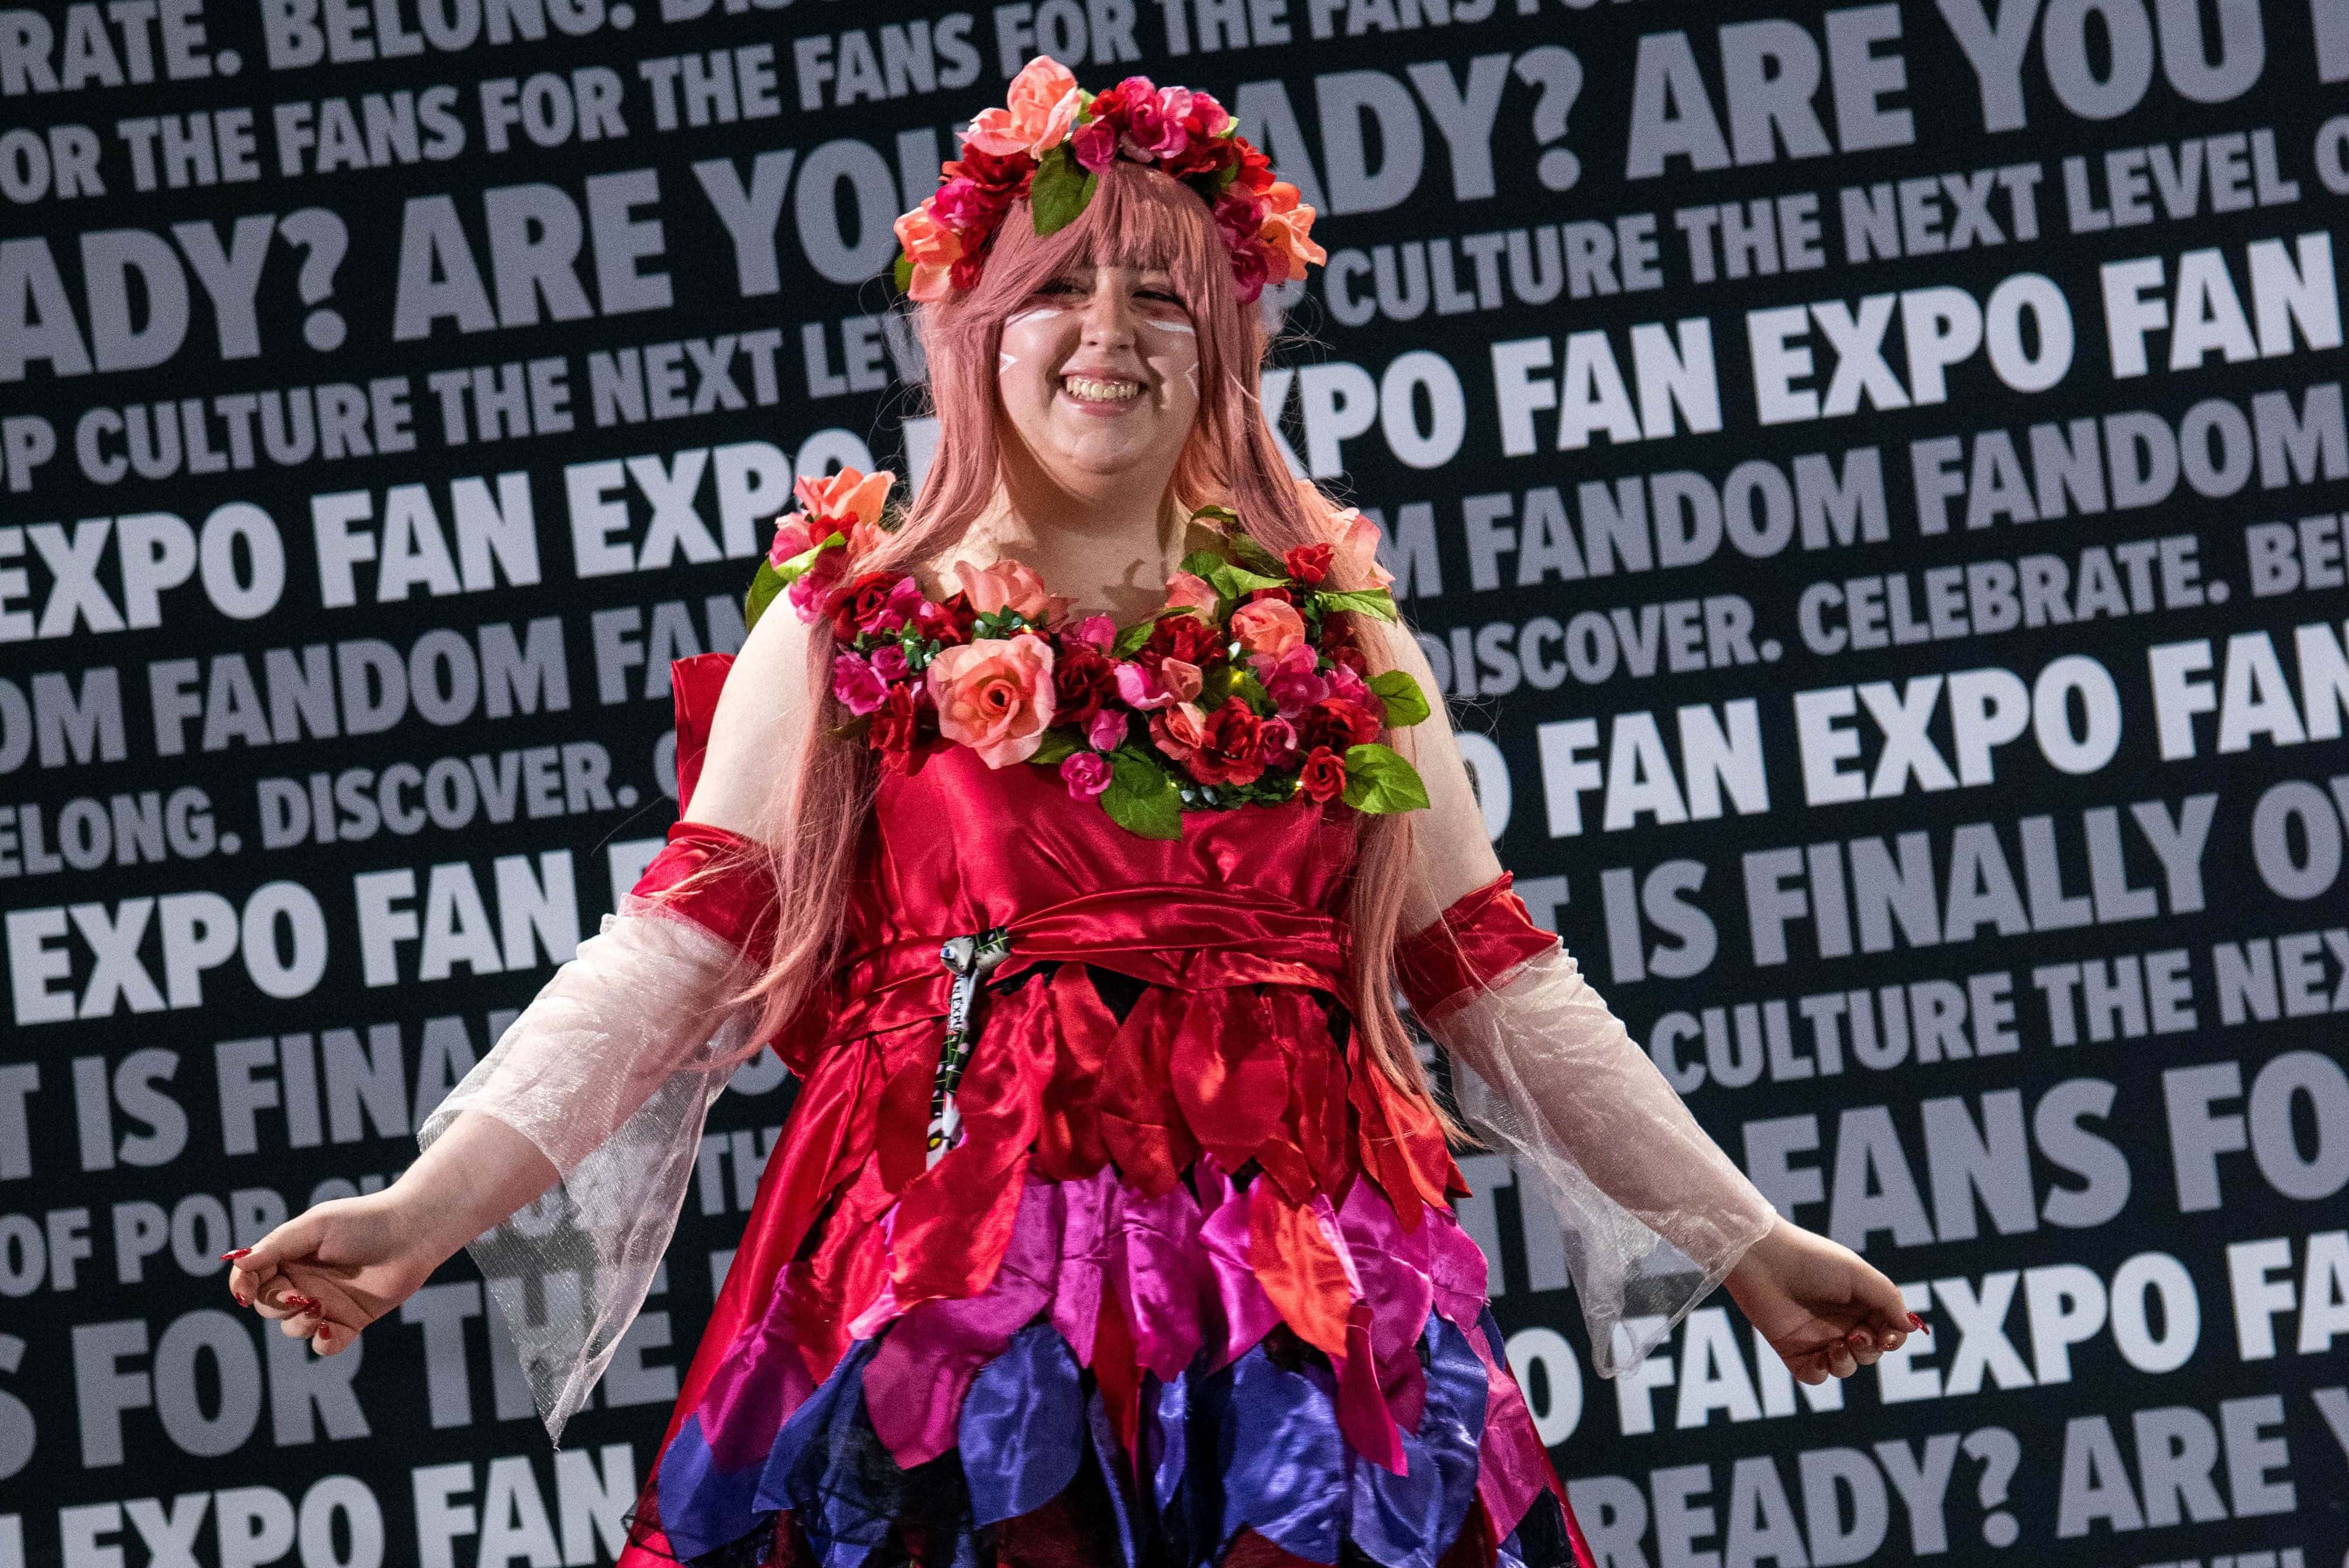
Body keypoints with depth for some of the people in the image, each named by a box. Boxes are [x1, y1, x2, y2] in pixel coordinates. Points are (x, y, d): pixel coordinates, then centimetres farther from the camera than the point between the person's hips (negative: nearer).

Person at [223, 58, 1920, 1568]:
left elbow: (1500, 981, 18)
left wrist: (1745, 1238, 15)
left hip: (1295, 1309, 2)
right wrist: (430, 1205, -11)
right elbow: (671, 953, 2)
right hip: (961, 1287, -2)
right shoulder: (851, 625, 9)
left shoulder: (1335, 633, 15)